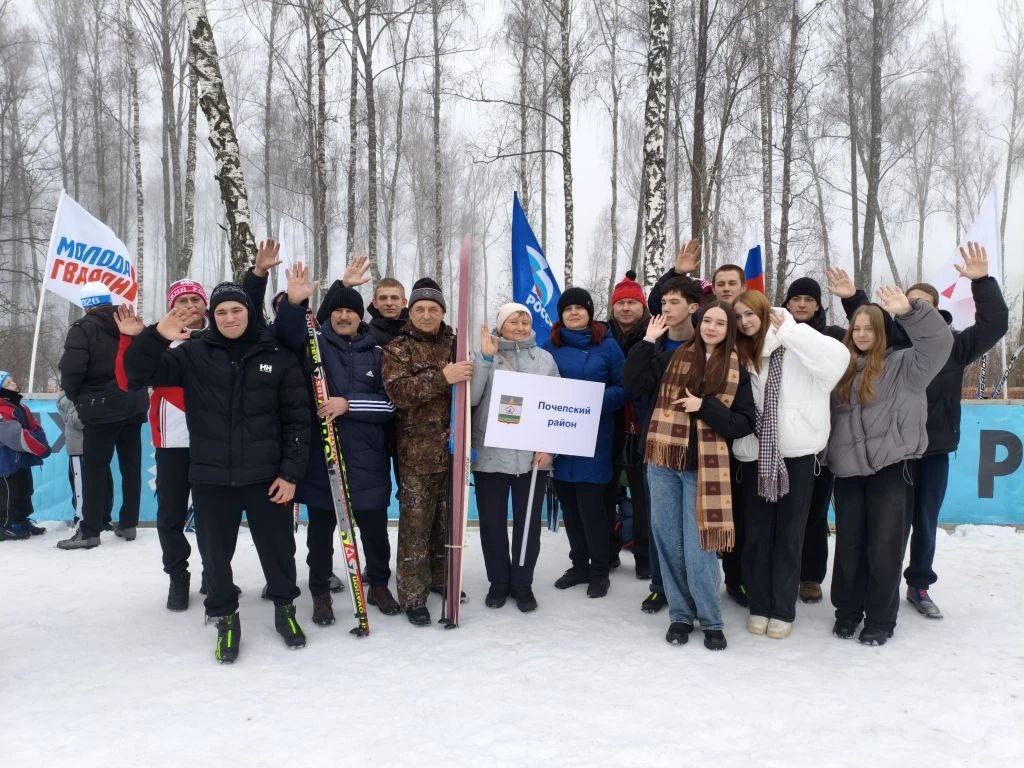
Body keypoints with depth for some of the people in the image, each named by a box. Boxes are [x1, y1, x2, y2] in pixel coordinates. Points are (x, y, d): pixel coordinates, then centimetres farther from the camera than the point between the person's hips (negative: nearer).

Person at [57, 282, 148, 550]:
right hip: (134, 405, 6)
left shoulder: (83, 328, -8)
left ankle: (90, 531, 2)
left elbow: (71, 368, -16)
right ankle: (128, 524, 18)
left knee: (94, 468, 0)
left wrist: (75, 396, 1)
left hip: (102, 408, -6)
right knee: (131, 465, 11)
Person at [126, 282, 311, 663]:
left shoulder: (277, 357, -1)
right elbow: (141, 373, -8)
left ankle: (285, 608, 33)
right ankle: (225, 617, 30)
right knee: (216, 552, 10)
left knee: (277, 546, 10)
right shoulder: (193, 354, 1)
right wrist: (156, 337, -27)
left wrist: (291, 472, -5)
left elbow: (297, 418, 0)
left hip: (266, 476, 0)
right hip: (210, 477, 1)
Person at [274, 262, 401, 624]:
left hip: (366, 459, 1)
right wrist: (293, 303, -35)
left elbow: (390, 404, -1)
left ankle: (379, 586, 32)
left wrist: (348, 404, -14)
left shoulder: (376, 353, 6)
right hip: (320, 455, -1)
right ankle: (320, 593, 26)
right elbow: (285, 334, -17)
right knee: (321, 529, 10)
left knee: (375, 528, 11)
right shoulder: (314, 344, 2)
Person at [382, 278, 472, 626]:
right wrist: (442, 377, -26)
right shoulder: (397, 349, -1)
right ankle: (413, 594, 9)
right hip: (416, 452, -4)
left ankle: (440, 578, 32)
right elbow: (398, 392, -17)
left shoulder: (457, 345, 11)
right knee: (415, 525, -1)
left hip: (453, 448, 4)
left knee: (447, 520, 15)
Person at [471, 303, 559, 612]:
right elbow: (471, 397, -10)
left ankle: (523, 583, 22)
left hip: (532, 456, 1)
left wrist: (548, 448, -2)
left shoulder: (545, 359, 6)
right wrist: (486, 358, -16)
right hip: (490, 455, -1)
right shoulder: (485, 355, 3)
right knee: (491, 521, 7)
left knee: (528, 521, 7)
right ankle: (498, 581, 23)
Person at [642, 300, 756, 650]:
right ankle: (681, 614, 22)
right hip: (664, 462, 2)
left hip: (703, 467, -2)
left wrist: (704, 406, -14)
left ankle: (711, 621, 14)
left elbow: (745, 423, -2)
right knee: (668, 541, 7)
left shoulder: (737, 371, 4)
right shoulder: (676, 357, 8)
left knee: (698, 548, -3)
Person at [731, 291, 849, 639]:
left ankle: (783, 610, 16)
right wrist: (746, 443, -6)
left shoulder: (795, 345, -4)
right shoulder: (739, 354, 9)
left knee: (789, 532, 6)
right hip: (754, 455, 4)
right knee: (757, 532, 9)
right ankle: (759, 606, 21)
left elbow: (838, 358, -20)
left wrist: (788, 331, -15)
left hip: (796, 452, -4)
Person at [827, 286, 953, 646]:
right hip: (848, 470, 4)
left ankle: (880, 619, 14)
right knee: (848, 543, 10)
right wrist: (830, 455, 4)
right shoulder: (841, 369, 12)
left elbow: (939, 342, -14)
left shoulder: (902, 364, 1)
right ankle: (847, 610, 24)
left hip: (890, 467, -4)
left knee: (885, 545, 1)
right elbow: (830, 415, 15)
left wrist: (909, 311, -24)